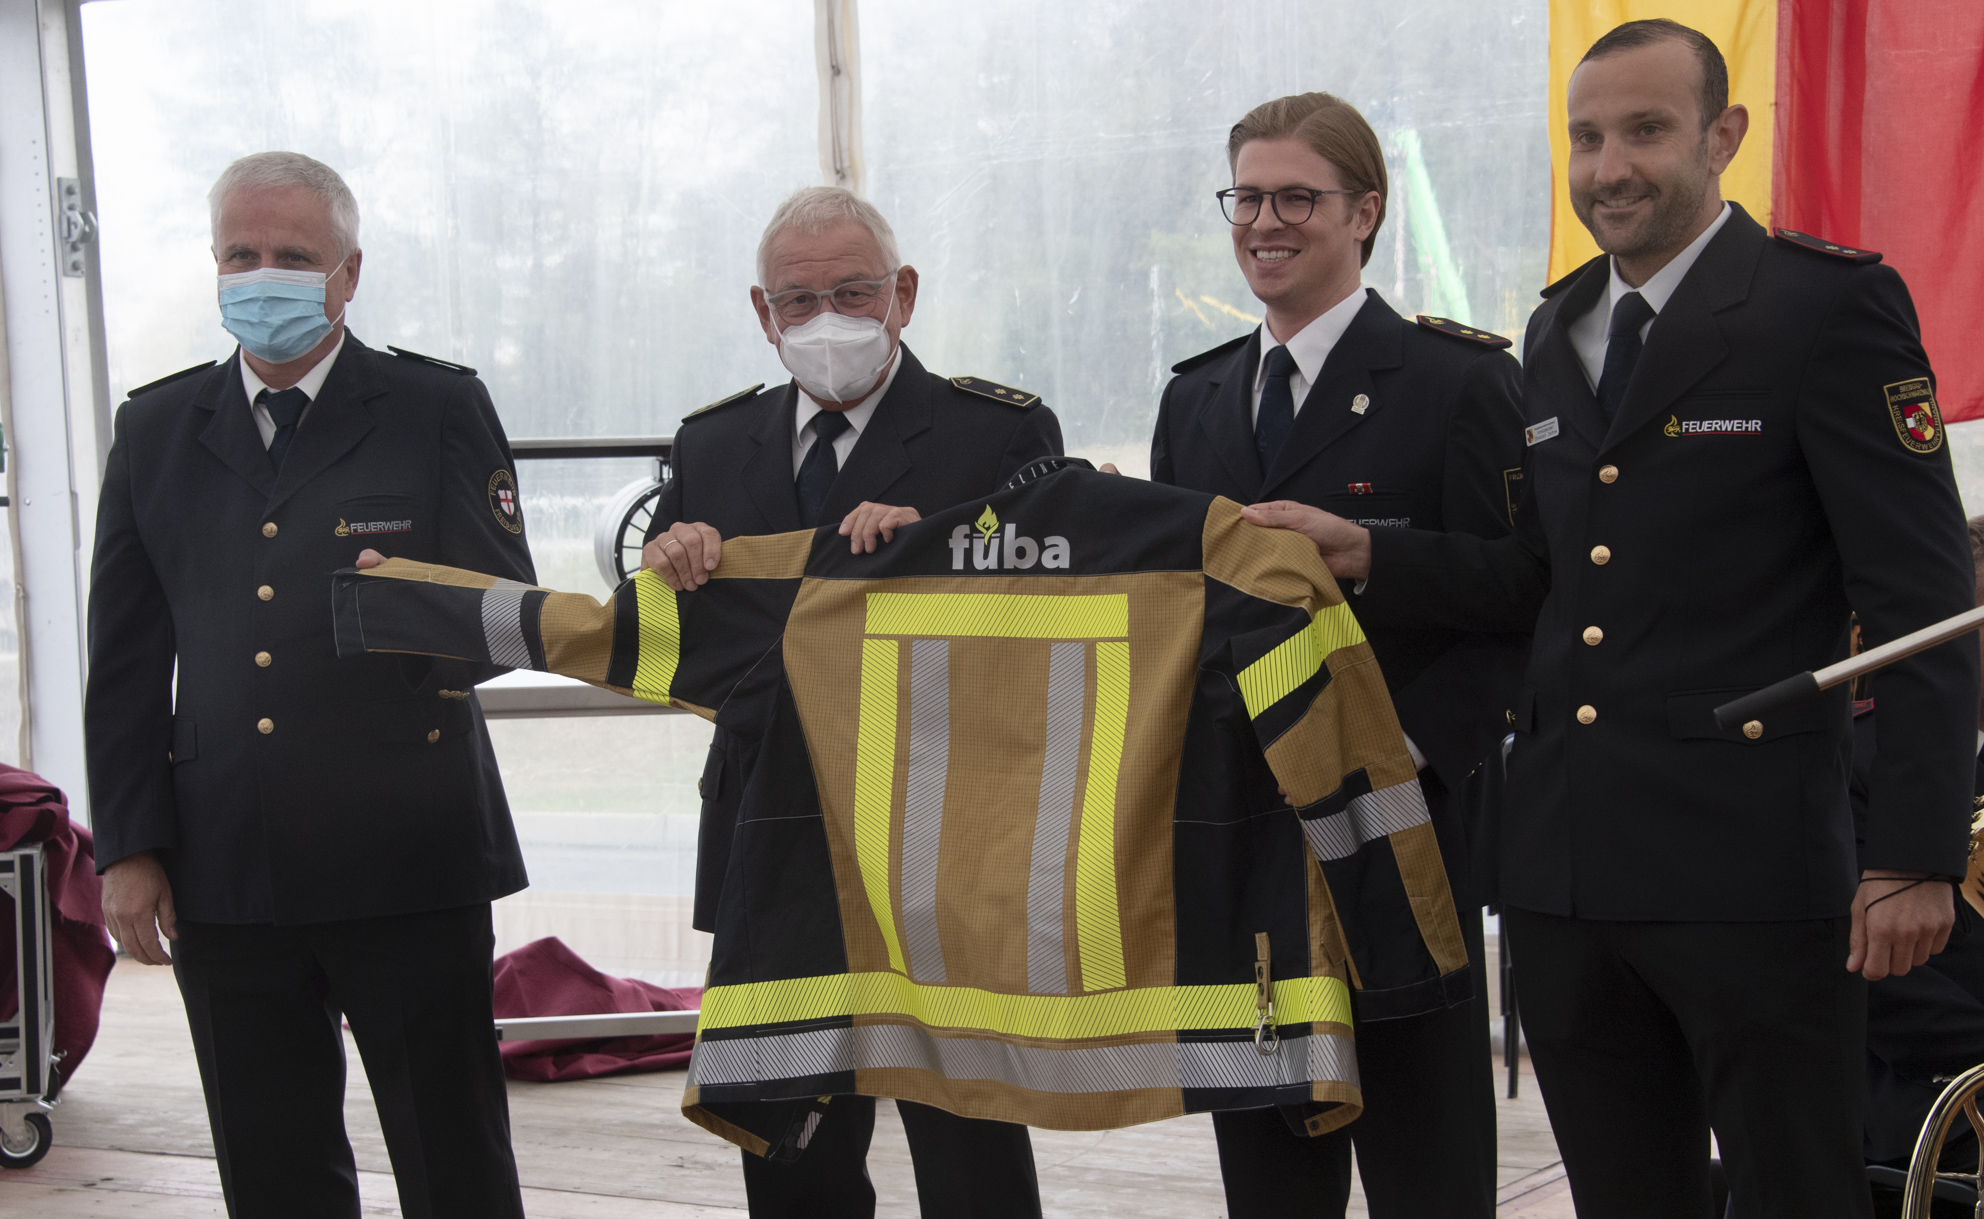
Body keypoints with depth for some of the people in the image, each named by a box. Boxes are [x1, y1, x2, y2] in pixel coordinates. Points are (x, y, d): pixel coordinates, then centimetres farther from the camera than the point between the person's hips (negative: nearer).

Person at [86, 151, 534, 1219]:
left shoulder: (441, 409, 2)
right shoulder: (155, 430, 11)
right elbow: (125, 662, 10)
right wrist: (127, 847, 4)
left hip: (407, 861, -3)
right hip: (220, 876, 3)